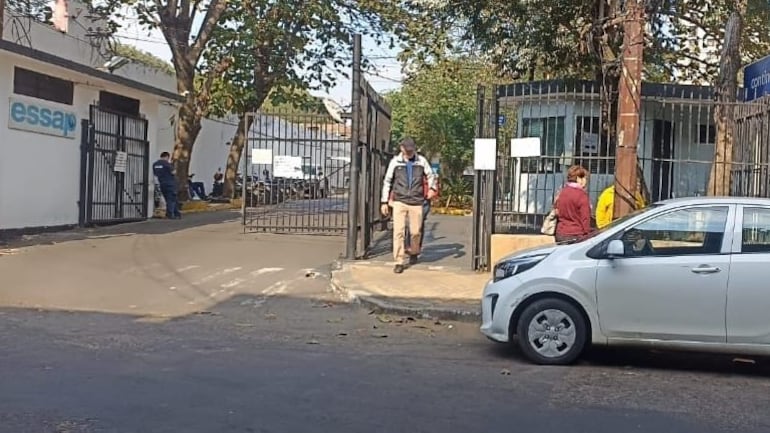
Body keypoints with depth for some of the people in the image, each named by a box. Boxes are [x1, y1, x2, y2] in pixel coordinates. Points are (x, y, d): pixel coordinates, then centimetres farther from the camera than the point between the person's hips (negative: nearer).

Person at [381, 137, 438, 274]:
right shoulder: (395, 161, 2)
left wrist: (432, 188, 0)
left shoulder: (421, 160, 3)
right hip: (399, 201, -1)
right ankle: (399, 261, -2)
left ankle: (413, 252, 35)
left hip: (416, 202, 1)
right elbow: (387, 181, 7)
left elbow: (431, 175, 18)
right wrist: (384, 201, 5)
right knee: (398, 231, -8)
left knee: (416, 231, 6)